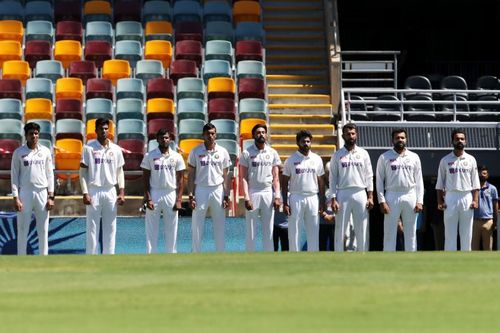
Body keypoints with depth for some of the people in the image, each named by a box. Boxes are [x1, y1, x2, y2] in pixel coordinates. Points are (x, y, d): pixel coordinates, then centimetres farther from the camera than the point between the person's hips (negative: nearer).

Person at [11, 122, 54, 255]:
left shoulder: (45, 151, 7)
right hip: (25, 193, -2)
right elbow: (14, 176, 0)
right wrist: (16, 198, -8)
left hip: (42, 193, 2)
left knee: (43, 230, 3)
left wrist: (50, 196, 1)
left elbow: (50, 174, 8)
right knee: (22, 229, -1)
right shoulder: (19, 152, 1)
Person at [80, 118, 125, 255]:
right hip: (94, 191, -3)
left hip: (110, 192, 4)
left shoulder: (116, 149, 8)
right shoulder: (89, 148, -3)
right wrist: (85, 193, -11)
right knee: (92, 228, -2)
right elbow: (83, 172, -3)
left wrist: (121, 192, 2)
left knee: (110, 228, 5)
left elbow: (120, 172, 12)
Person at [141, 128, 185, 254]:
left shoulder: (177, 157, 5)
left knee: (172, 230, 4)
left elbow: (180, 179, 4)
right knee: (151, 230, -2)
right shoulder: (149, 156, 1)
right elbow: (146, 179, 0)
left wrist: (179, 200, -4)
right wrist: (148, 198, -9)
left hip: (171, 194, 1)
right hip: (154, 194, -1)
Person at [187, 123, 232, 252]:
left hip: (218, 190, 1)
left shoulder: (222, 152, 4)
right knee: (197, 227, -1)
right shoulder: (196, 152, 0)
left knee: (219, 227, 3)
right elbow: (191, 175, 1)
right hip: (201, 190, -1)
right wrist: (191, 195, -6)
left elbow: (226, 176, 7)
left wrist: (226, 196, 0)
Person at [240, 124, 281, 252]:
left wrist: (277, 196, -4)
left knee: (268, 230, 4)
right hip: (253, 193, -2)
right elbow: (244, 178, -3)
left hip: (268, 193, 2)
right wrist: (246, 198, -13)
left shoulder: (272, 153, 8)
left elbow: (276, 177, 7)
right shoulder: (247, 153, 0)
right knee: (251, 230, 0)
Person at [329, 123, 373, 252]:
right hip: (343, 194, -1)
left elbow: (369, 177, 8)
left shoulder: (363, 153, 9)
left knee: (362, 230, 1)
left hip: (360, 194, 1)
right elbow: (333, 178, 2)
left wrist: (370, 196, -2)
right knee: (340, 229, -1)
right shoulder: (337, 155, 5)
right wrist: (333, 199, -7)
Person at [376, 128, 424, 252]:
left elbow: (419, 181, 7)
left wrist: (419, 201, -2)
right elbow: (379, 181, 0)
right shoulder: (384, 157, 2)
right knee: (390, 233, -3)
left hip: (410, 197, 2)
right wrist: (382, 201, -10)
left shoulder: (414, 157, 9)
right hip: (392, 197, -2)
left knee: (411, 233, 5)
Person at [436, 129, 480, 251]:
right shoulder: (445, 160, 6)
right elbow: (440, 183, 5)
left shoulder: (471, 159, 9)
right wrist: (440, 201, -4)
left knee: (466, 233, 2)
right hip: (450, 197, -1)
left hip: (467, 197, 1)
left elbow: (475, 182, 7)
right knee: (450, 233, -2)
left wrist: (475, 200, -3)